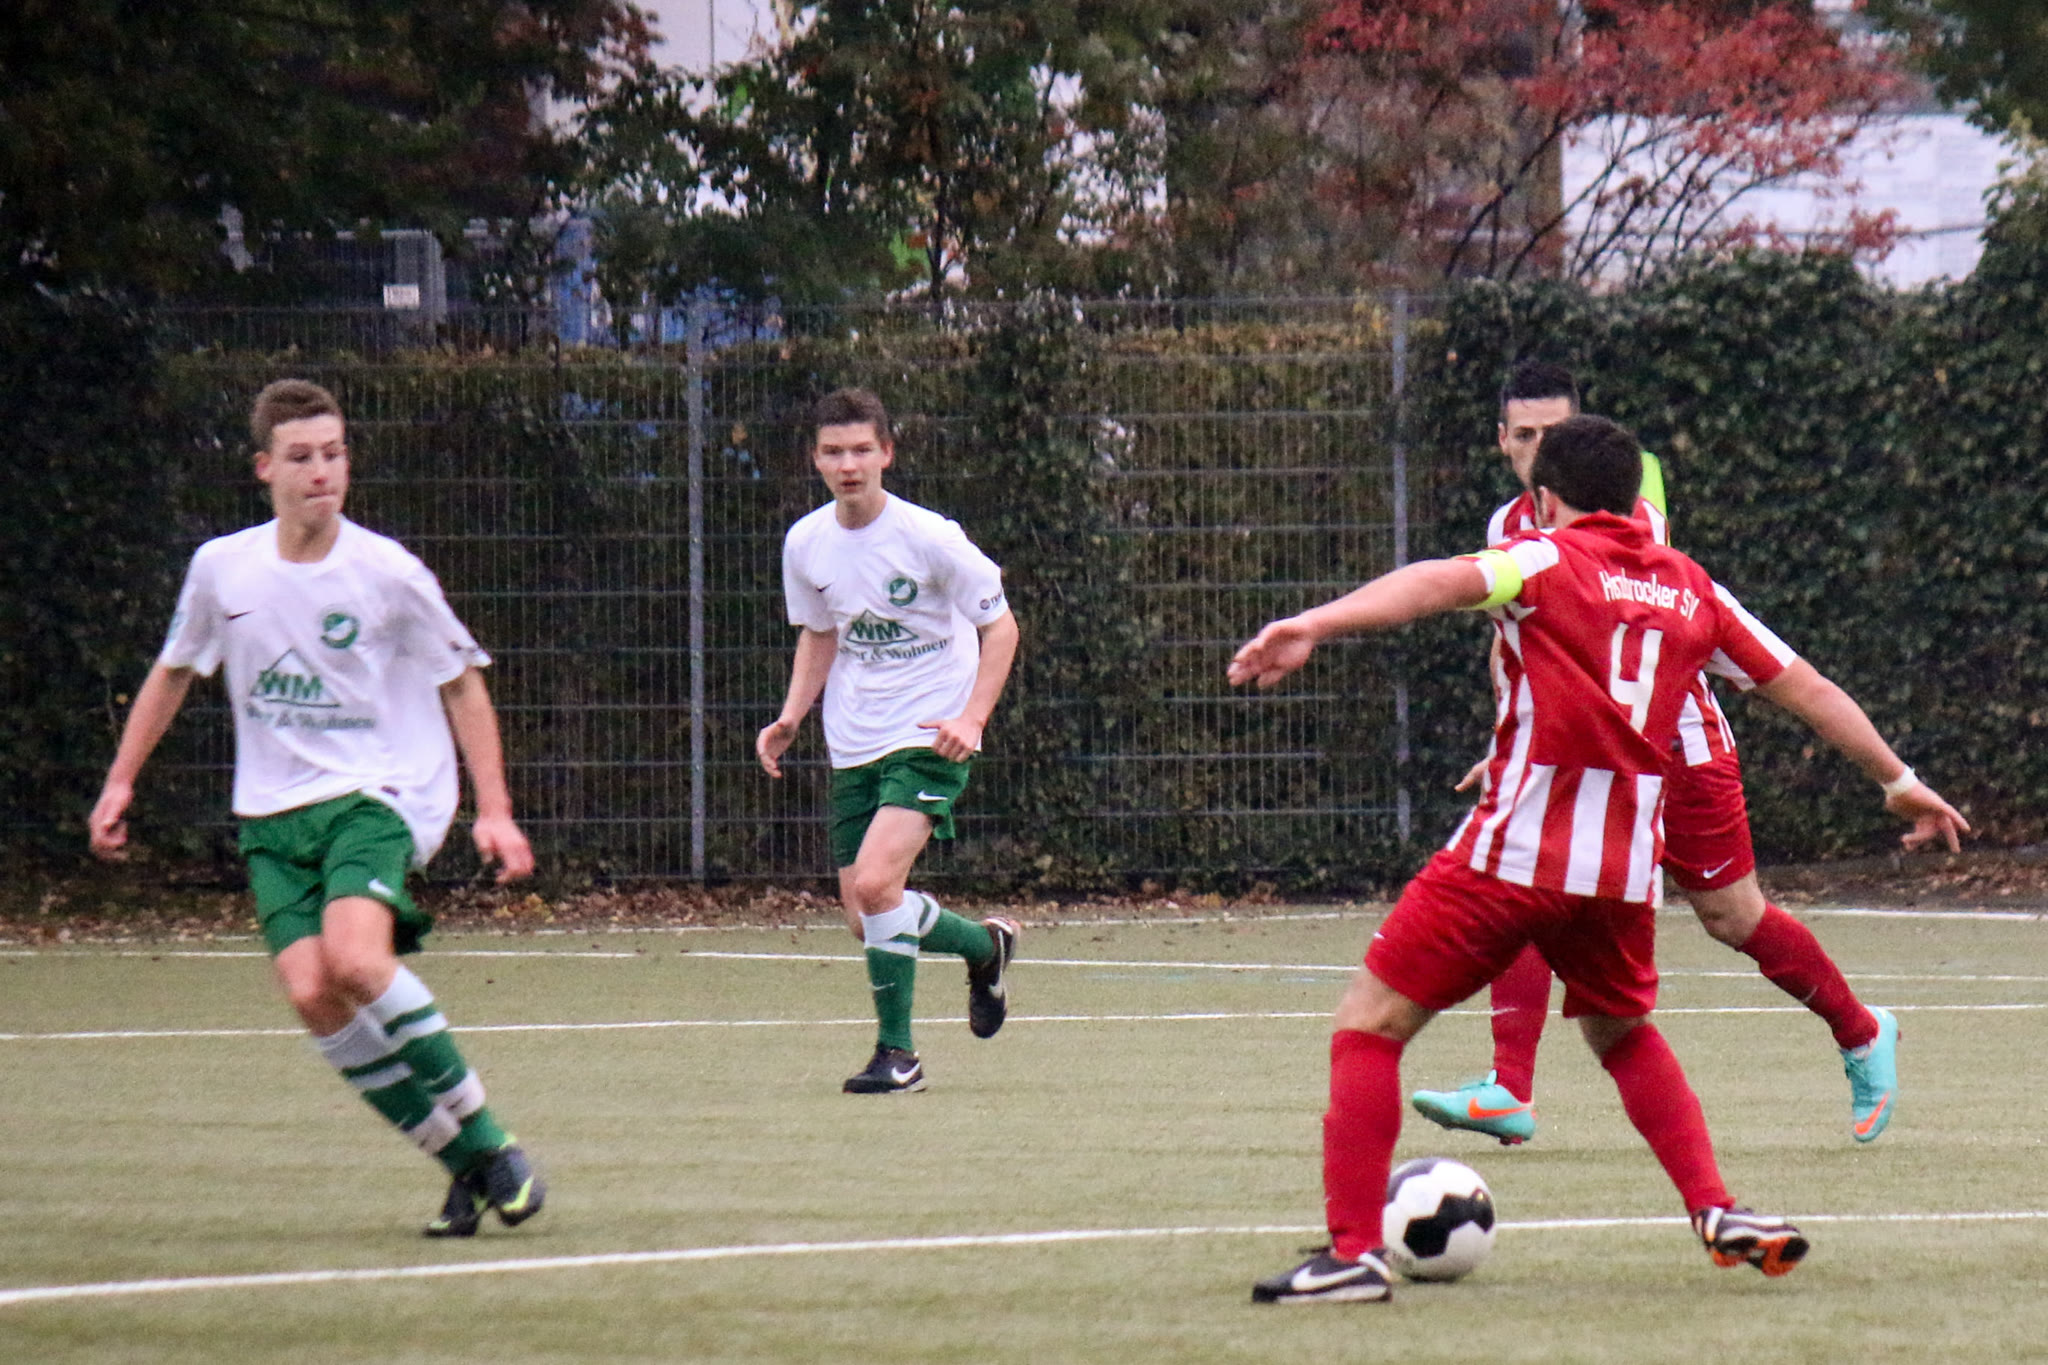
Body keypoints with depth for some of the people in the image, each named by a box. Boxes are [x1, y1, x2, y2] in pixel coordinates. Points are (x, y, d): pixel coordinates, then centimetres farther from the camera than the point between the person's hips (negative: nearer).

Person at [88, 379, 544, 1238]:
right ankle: (466, 1166, -7)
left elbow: (462, 685, 5)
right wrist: (121, 781, 19)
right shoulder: (221, 569, 4)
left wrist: (494, 811, -1)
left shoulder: (386, 573, -5)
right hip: (272, 813, 4)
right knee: (311, 993, -18)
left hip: (376, 796, -4)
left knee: (354, 960, -30)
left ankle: (487, 1141, -16)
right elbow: (173, 673, 22)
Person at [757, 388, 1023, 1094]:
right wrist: (790, 717, 4)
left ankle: (897, 1053, -7)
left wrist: (972, 717, -17)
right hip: (854, 745, 6)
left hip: (929, 741, -6)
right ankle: (985, 944, 31)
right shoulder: (805, 544, 2)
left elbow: (999, 624, -5)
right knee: (865, 919, 3)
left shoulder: (928, 537, -14)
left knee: (876, 882, -24)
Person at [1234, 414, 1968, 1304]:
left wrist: (1315, 625, -33)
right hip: (1624, 869, 5)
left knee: (1369, 1024, 2)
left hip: (1511, 854, -5)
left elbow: (1439, 583, -19)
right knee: (1624, 1035, 31)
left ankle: (1354, 1251, -11)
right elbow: (1805, 689, 21)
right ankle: (1717, 1211, 16)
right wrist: (1898, 780, 34)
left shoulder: (1546, 559, 1)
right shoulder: (1690, 589, 15)